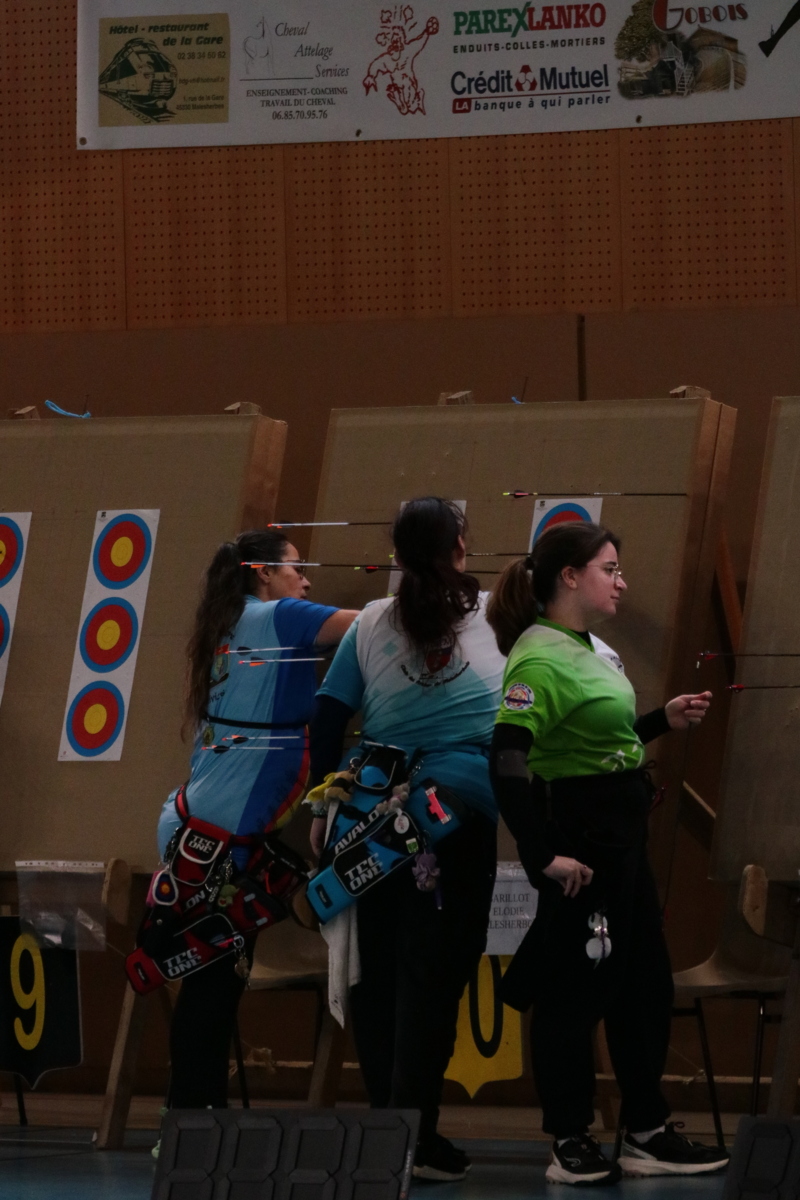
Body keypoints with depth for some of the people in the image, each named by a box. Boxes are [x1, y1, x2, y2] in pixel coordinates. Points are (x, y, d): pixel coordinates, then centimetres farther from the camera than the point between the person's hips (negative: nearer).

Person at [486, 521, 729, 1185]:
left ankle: (648, 1133, 23)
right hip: (578, 838, -10)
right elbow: (508, 758, -26)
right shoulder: (541, 657, -18)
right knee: (575, 989, -2)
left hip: (621, 833, 10)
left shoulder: (587, 649, 12)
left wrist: (663, 720, 13)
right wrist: (542, 856, -27)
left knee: (646, 981, 14)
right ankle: (572, 1148, 6)